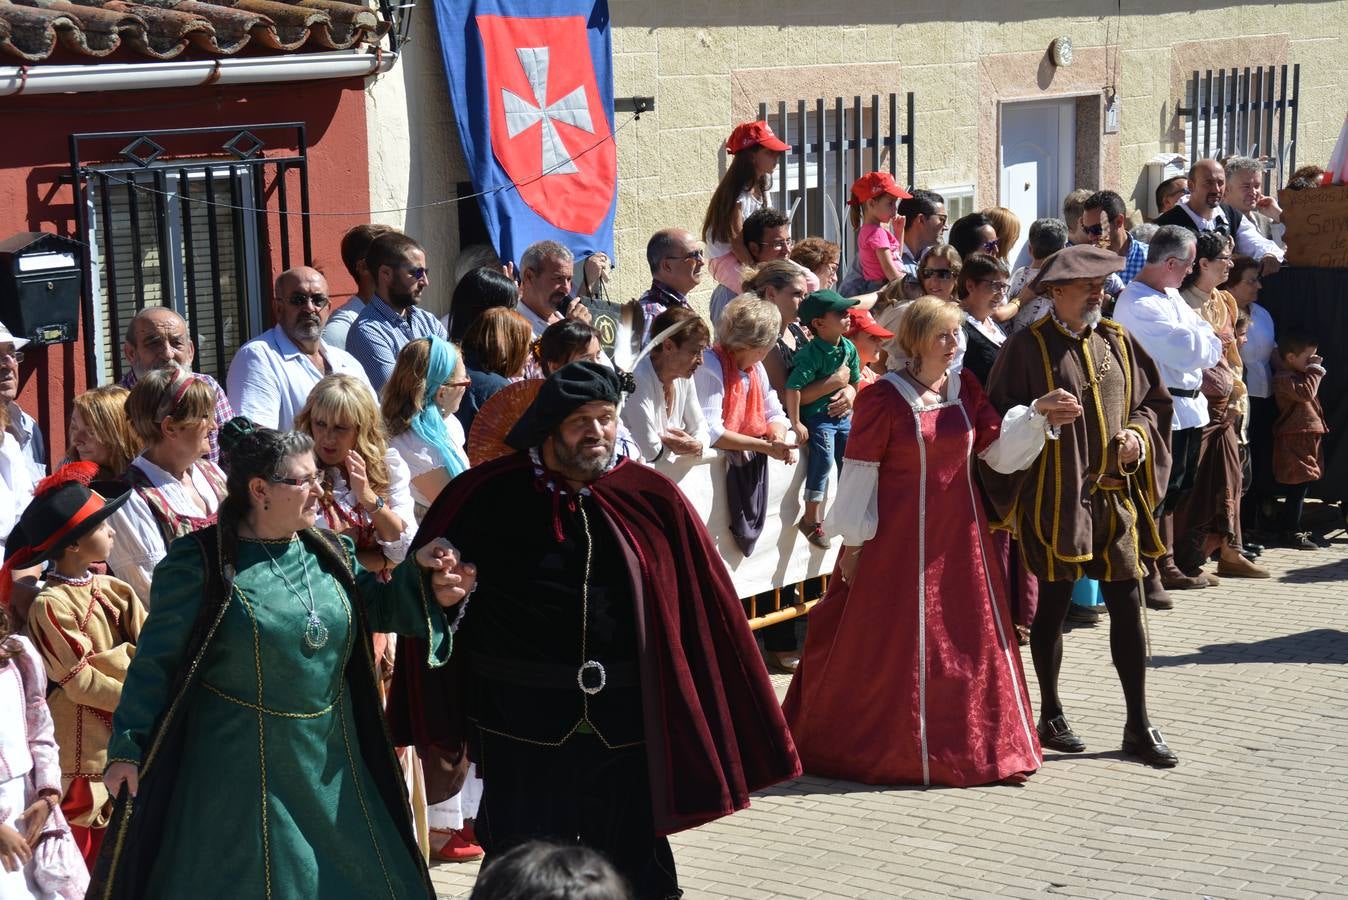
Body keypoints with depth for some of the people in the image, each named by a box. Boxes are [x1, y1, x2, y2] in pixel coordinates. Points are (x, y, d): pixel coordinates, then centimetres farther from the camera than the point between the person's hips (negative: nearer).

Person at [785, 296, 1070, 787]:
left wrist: (1037, 413, -5)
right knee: (891, 643, 2)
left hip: (958, 535, 6)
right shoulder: (885, 397, -12)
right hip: (899, 538, -6)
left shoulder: (964, 387, 5)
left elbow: (998, 451, 7)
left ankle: (971, 743, 23)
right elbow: (859, 471, -9)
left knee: (969, 643, 10)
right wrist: (853, 542, -8)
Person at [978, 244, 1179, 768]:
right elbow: (1002, 421, -6)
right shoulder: (1028, 347, -6)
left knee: (1127, 605, 4)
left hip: (1115, 494, 4)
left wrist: (1138, 434, -1)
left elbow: (1155, 399, 16)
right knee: (1054, 602, 6)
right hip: (1056, 497, -4)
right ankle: (1050, 716, 20)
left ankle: (1138, 725, 9)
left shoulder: (1118, 342, 9)